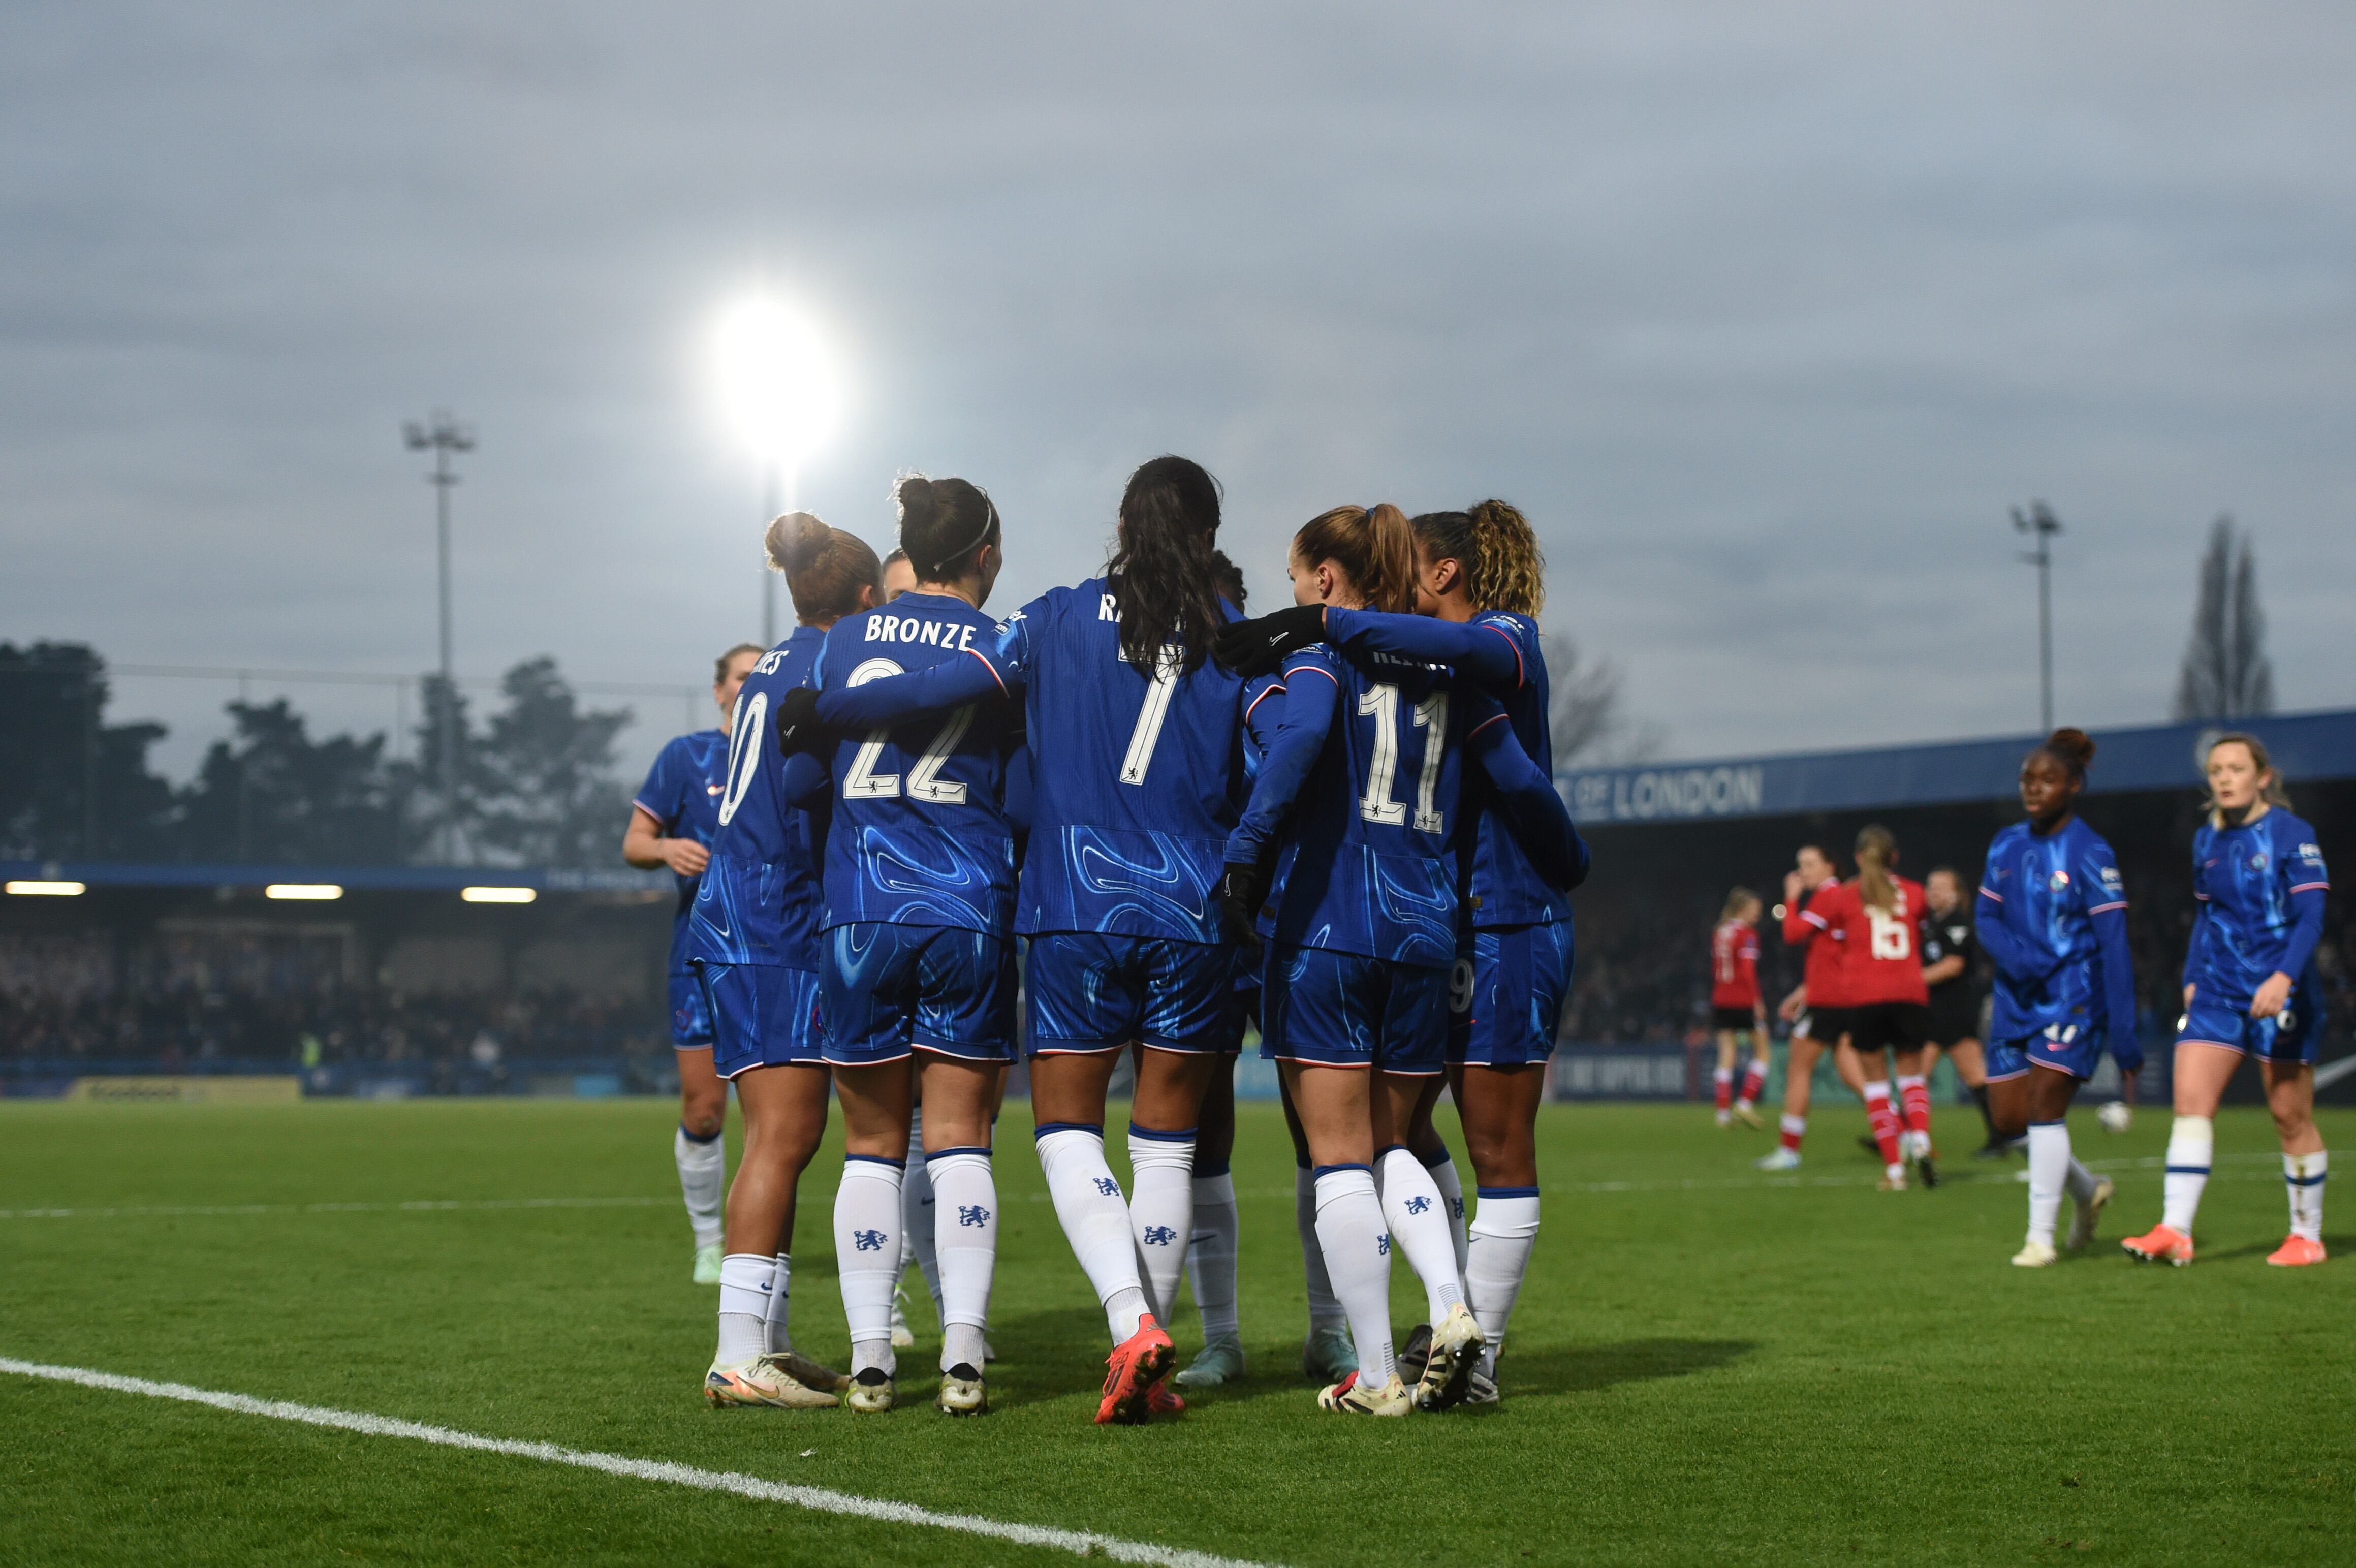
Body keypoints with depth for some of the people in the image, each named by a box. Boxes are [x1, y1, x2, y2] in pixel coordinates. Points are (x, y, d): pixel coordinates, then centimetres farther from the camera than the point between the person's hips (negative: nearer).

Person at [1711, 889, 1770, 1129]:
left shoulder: (1719, 932, 11)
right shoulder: (1747, 933, -9)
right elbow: (1748, 971, -16)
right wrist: (1757, 1001, -14)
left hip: (1721, 1000, 6)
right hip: (1744, 1000, -6)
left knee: (1727, 1057, 5)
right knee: (1761, 1052, 7)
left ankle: (1724, 1111, -1)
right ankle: (1746, 1102, -4)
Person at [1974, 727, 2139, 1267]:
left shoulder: (2089, 854, -10)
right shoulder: (2007, 846, 7)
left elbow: (2114, 947, -12)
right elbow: (1986, 916, 10)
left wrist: (2124, 1036, -15)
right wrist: (2014, 956, -15)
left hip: (2073, 997, -6)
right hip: (2017, 997, 6)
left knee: (2044, 1106, -14)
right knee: (2008, 1117, 5)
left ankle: (2041, 1236, -6)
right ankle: (2087, 1190, 29)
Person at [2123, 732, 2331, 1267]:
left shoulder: (2292, 834, -8)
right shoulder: (2206, 840, 10)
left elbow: (2311, 915, -15)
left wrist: (2284, 977, -28)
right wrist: (2192, 977, 13)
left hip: (2280, 991, -5)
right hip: (2218, 991, 5)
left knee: (2291, 1115, 2)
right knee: (2191, 1099, -9)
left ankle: (2308, 1235, 16)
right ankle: (2175, 1231, -14)